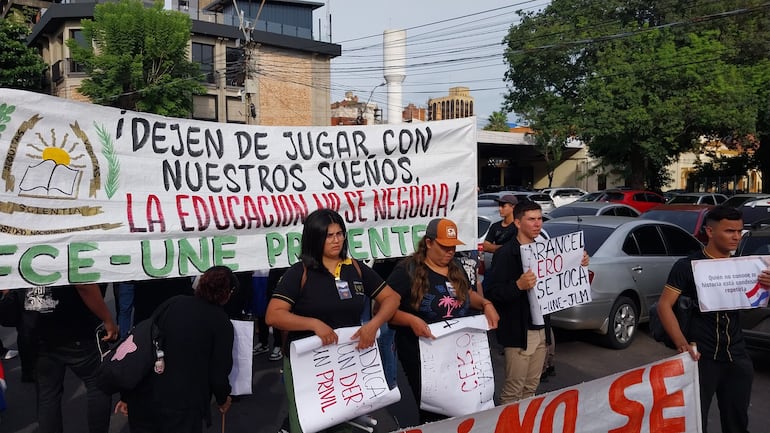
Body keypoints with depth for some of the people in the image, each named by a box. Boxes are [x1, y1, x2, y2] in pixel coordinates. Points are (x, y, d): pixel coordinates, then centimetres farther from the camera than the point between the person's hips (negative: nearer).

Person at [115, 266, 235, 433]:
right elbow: (218, 373, -3)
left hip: (143, 396, 4)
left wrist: (126, 394, 12)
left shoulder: (173, 302, 5)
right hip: (182, 405, -4)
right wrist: (223, 398, 19)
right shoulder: (222, 323, -5)